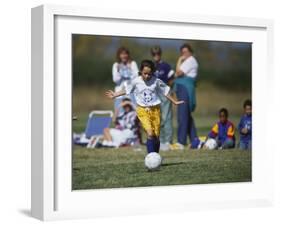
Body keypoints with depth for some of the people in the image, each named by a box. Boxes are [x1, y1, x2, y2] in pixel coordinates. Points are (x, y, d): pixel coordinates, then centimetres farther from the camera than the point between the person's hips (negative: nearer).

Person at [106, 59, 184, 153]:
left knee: (156, 136, 5)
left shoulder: (157, 81, -3)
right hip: (142, 110, -2)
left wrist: (174, 102, 12)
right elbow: (127, 90, 12)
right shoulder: (136, 81, -3)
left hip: (155, 110, 2)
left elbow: (165, 92, 9)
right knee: (150, 134, -19)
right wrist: (115, 95, 14)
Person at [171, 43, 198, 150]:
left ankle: (181, 142, -17)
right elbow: (178, 74, 21)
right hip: (182, 88, 11)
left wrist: (179, 61, -5)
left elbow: (179, 73, -14)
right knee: (187, 115, 14)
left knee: (182, 115, -13)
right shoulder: (187, 61, 24)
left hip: (186, 88, -11)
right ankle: (194, 140, 19)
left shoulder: (191, 61, -7)